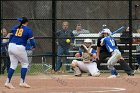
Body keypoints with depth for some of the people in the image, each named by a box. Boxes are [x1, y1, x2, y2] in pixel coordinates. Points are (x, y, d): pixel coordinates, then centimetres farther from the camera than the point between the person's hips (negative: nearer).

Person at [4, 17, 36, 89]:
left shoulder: (14, 28, 13)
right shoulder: (28, 30, 0)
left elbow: (10, 38, 14)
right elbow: (31, 40, -1)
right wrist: (34, 46, 19)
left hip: (11, 46, 5)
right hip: (20, 48, -5)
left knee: (13, 64, 13)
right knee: (25, 64, 12)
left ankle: (8, 82, 5)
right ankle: (22, 82, 5)